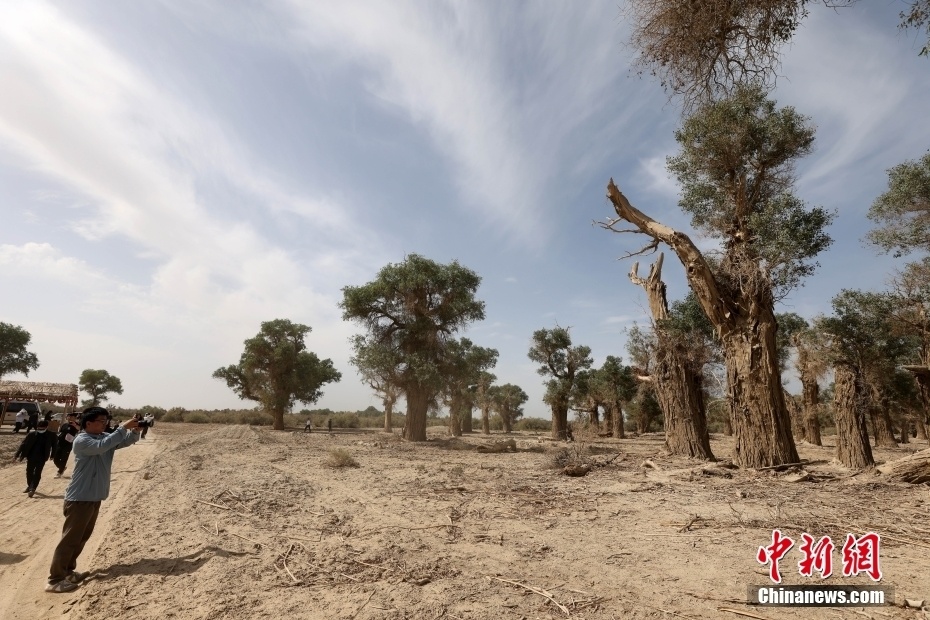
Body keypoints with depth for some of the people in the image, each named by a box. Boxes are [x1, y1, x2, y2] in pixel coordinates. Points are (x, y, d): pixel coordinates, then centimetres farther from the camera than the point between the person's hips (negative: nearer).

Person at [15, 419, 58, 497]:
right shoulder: (31, 433, -3)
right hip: (31, 457, 3)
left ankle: (32, 489, -6)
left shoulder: (51, 435, -5)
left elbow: (54, 445, 3)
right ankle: (29, 486, 36)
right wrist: (17, 455, -1)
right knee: (29, 472, 16)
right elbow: (23, 444, 1)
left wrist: (52, 455, 5)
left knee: (37, 473, -7)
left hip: (41, 458, -3)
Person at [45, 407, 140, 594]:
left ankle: (68, 571, 32)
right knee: (70, 538, -3)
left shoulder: (105, 437, 6)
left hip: (94, 498, 9)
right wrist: (124, 427, -36)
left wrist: (135, 430, -19)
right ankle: (55, 580, 6)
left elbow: (127, 441, 3)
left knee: (82, 537, 19)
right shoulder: (81, 440, -18)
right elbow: (101, 446, -35)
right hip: (79, 498, -9)